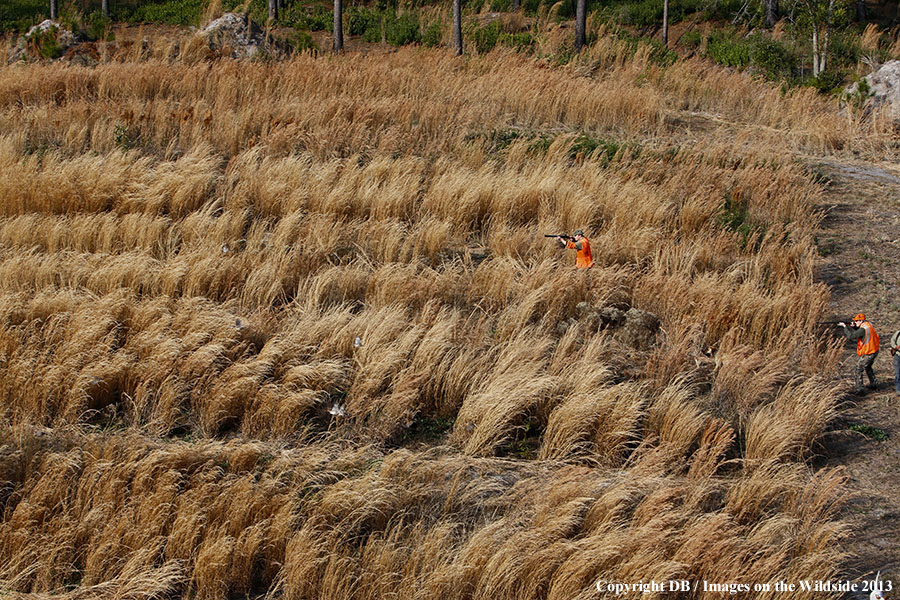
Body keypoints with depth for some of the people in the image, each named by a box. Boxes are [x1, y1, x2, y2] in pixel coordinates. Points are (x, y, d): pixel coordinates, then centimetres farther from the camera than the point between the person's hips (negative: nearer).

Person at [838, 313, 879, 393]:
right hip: (874, 351, 9)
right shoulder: (869, 324, 3)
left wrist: (844, 326, -15)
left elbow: (851, 336, -25)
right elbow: (858, 333, 15)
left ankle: (859, 388, 2)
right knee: (868, 367, 28)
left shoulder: (863, 329, -26)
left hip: (867, 354, -9)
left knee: (859, 369, 1)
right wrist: (855, 326, -2)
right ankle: (874, 384, 38)